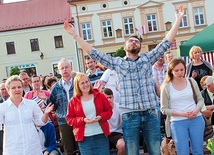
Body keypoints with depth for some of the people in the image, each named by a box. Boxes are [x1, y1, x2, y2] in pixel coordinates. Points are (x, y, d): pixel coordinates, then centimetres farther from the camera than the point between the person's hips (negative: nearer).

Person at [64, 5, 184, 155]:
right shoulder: (117, 62, 9)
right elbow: (93, 53, 8)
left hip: (150, 114, 1)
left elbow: (166, 42, 9)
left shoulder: (147, 58, 11)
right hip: (129, 116, -1)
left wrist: (178, 19, 6)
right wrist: (74, 35, 5)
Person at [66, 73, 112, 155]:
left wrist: (101, 117, -14)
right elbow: (69, 119, 1)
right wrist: (83, 120, -16)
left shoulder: (100, 95, 3)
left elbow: (109, 110, 6)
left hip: (101, 135, 1)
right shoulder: (73, 101, 0)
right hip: (84, 138, -1)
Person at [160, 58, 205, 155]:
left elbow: (200, 100, 11)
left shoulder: (191, 82, 4)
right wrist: (182, 114, -15)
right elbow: (164, 109, -3)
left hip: (196, 119, 3)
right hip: (178, 122, -3)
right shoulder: (166, 87, -4)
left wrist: (196, 110, -11)